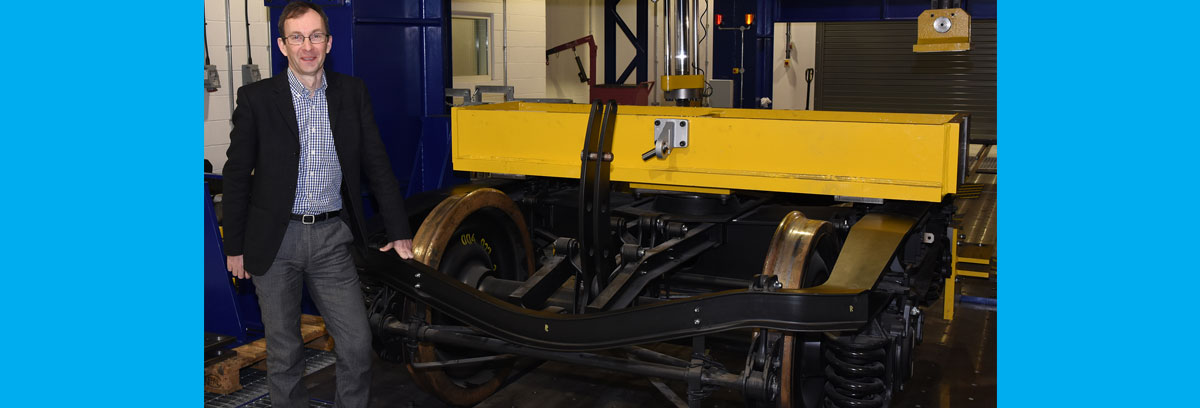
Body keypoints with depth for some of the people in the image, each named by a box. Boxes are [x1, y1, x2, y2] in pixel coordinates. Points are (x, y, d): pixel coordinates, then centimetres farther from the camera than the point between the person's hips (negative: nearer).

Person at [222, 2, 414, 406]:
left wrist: (399, 232, 4)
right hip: (275, 241, -1)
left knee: (357, 343, 2)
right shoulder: (256, 98, -2)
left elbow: (377, 165, 6)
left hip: (332, 238, 2)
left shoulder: (352, 93, 4)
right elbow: (236, 175, 2)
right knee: (283, 350, 9)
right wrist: (234, 247, 2)